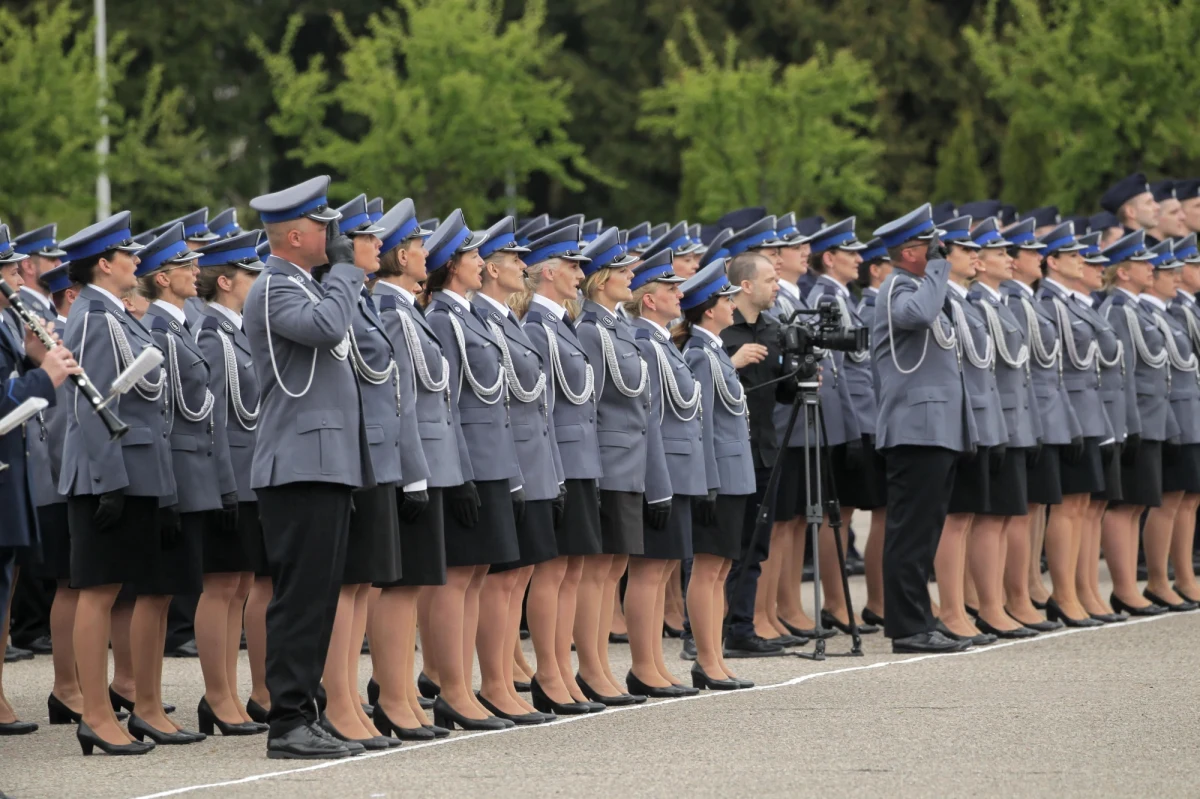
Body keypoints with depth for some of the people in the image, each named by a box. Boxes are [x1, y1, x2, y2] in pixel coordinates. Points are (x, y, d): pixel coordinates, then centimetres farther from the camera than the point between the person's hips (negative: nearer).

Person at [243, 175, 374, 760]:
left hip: (326, 464, 10)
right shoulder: (274, 289, -11)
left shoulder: (301, 287, 20)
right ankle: (288, 724, -10)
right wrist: (344, 269, -15)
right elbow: (327, 326, -28)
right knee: (301, 597, -10)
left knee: (317, 597, 10)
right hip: (301, 465, -10)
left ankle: (300, 717, 13)